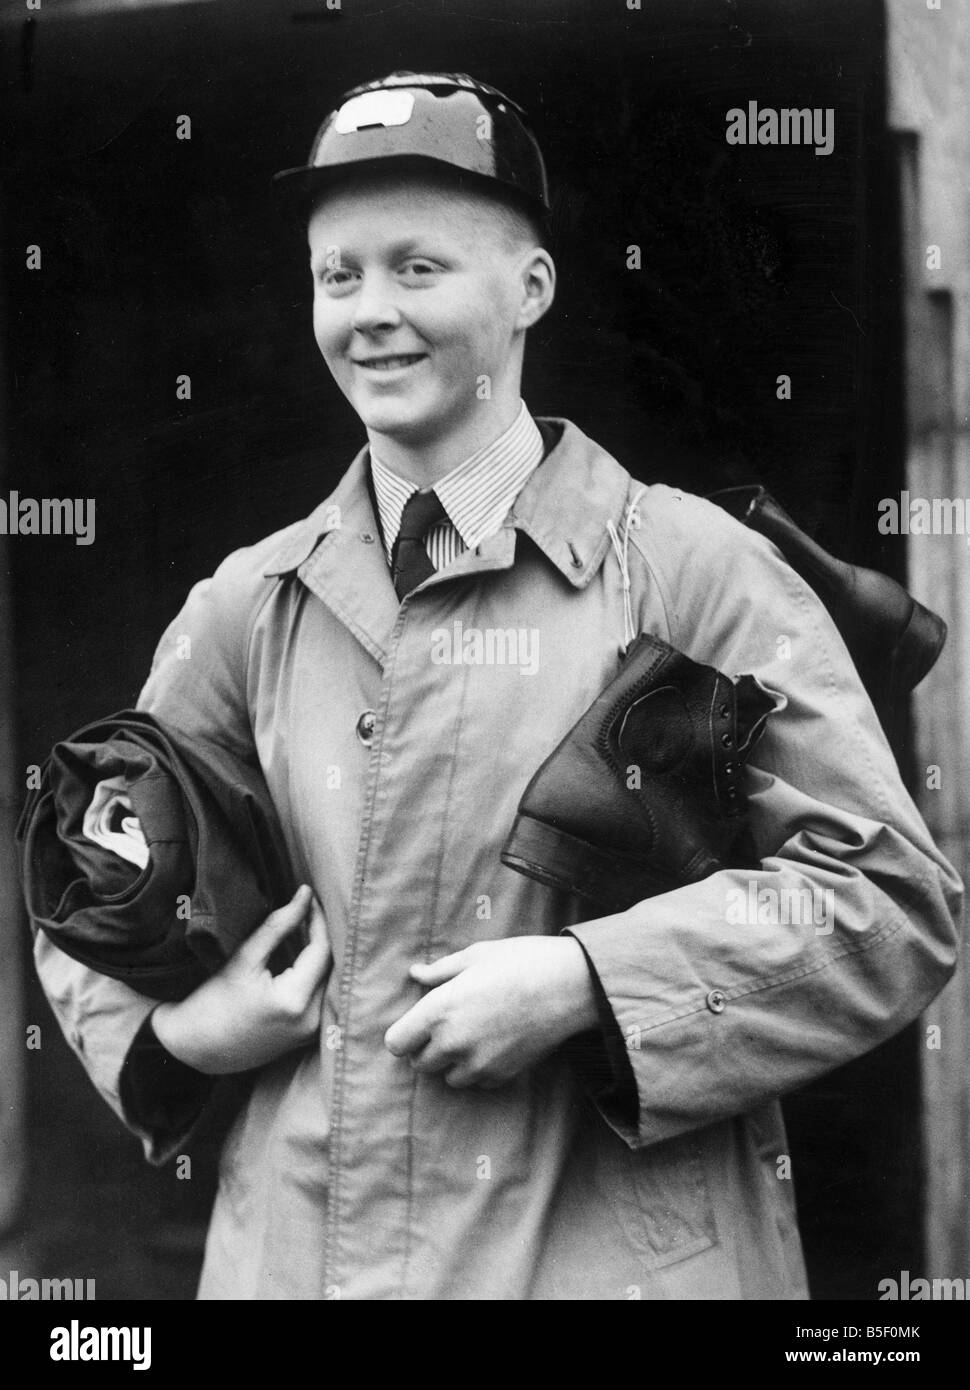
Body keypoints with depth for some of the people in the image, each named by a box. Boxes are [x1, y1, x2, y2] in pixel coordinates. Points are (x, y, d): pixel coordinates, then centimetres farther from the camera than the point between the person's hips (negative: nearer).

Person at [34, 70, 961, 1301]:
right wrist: (171, 1033, -3)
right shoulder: (249, 608, 5)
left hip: (619, 1249, -3)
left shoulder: (690, 568, -6)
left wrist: (582, 981, -17)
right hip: (297, 1247, 3)